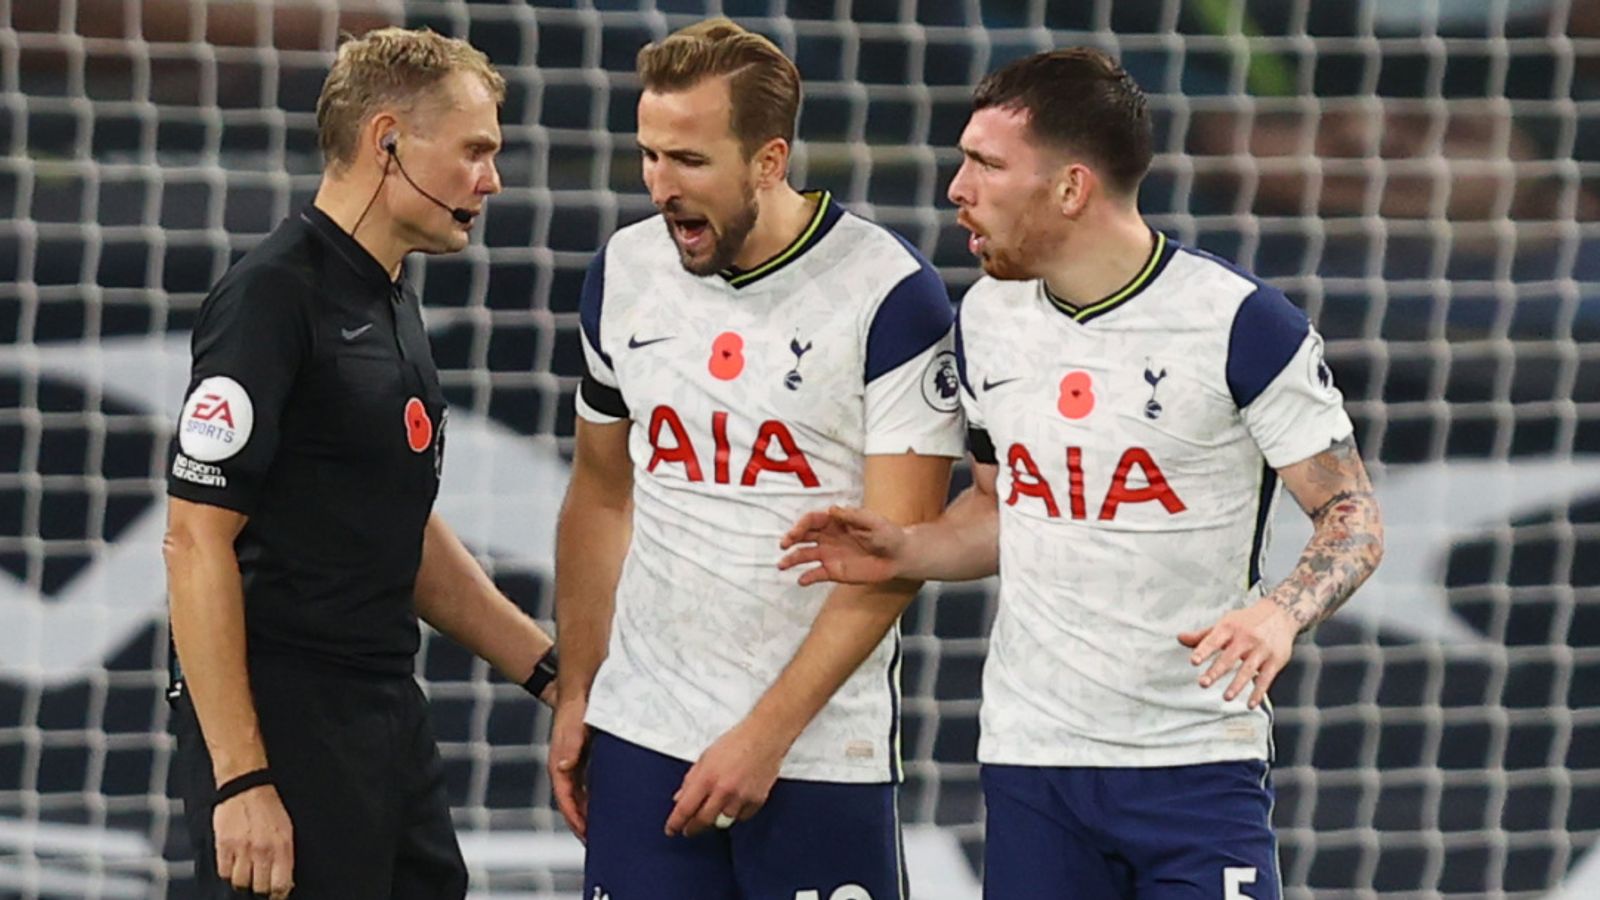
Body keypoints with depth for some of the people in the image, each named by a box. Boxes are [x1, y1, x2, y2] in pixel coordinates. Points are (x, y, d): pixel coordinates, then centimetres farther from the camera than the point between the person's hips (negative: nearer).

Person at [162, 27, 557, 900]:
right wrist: (240, 779, -21)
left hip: (389, 722, 9)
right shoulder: (273, 296, -13)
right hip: (282, 729, -9)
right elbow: (197, 541, -17)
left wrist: (553, 672, 19)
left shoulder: (391, 305, 15)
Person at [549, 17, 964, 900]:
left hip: (818, 751, -4)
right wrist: (573, 696, 12)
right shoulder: (625, 272, 6)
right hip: (641, 729, 4)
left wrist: (765, 735, -15)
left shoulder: (889, 293, -10)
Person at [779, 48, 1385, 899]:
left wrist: (1281, 612, -27)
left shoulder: (1237, 321, -11)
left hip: (1198, 763, -5)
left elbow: (1353, 517, -7)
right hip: (1027, 758, 5)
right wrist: (903, 551, 1)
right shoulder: (987, 317, 8)